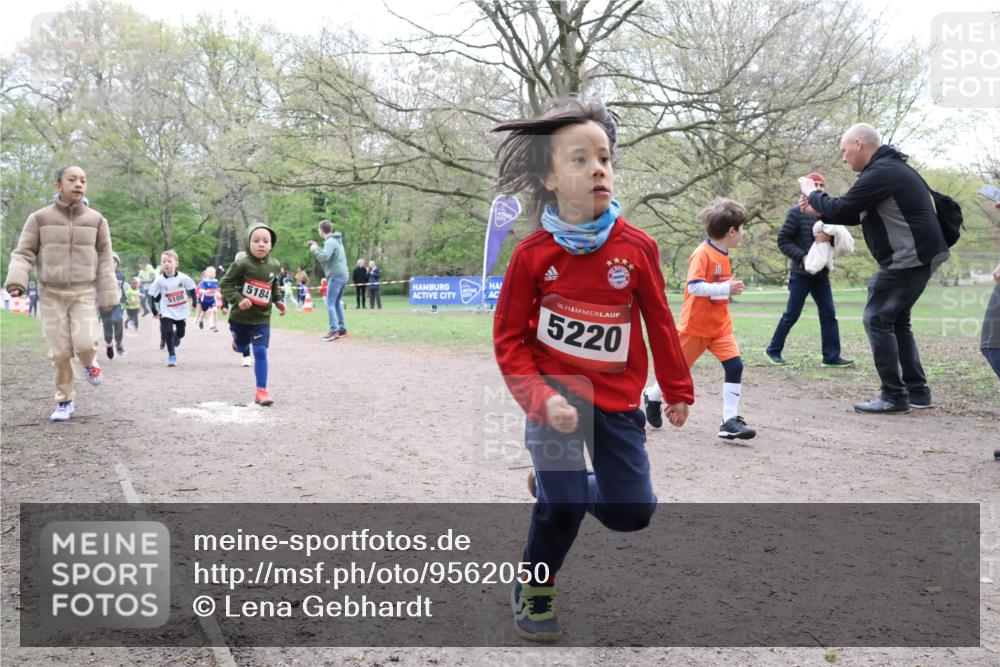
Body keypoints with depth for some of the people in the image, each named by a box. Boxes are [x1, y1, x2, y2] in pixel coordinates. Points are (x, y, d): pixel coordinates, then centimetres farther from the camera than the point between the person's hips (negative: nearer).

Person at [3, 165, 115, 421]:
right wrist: (16, 279, -18)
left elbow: (105, 260, 5)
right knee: (60, 352, -1)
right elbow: (23, 253, 0)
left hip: (84, 293, 0)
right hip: (51, 294, 0)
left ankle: (89, 363, 19)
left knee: (85, 343, -17)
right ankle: (64, 400, 17)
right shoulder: (39, 218, -1)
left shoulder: (96, 220, 1)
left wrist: (107, 296, 2)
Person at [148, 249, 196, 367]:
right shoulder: (159, 280, -14)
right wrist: (154, 311, -9)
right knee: (168, 332, -13)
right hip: (167, 312, -1)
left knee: (181, 333, 12)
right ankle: (171, 355, 0)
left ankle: (176, 336, 49)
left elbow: (192, 289, 1)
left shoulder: (183, 278, -14)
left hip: (182, 311, 1)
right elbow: (152, 295, -6)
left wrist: (194, 303, -2)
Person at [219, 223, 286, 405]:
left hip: (261, 319, 1)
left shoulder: (274, 265, -3)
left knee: (261, 353, -6)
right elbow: (224, 284, -14)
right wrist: (238, 299, -26)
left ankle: (261, 391, -2)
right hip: (240, 317, -1)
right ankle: (239, 342, 59)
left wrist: (278, 301, 4)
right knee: (241, 348, 20)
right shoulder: (242, 264, -18)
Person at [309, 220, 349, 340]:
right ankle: (342, 329, 15)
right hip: (342, 275, 10)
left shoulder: (330, 241, -13)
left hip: (336, 276, -10)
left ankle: (334, 331, -16)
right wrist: (317, 248, 13)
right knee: (337, 303, 15)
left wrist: (315, 249, -8)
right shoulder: (335, 240, 18)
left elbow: (324, 257, -24)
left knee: (330, 303, -10)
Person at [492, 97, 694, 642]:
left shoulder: (637, 247, -7)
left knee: (632, 511, 4)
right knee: (564, 506, -11)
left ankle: (554, 481, 33)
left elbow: (660, 323, 4)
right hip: (555, 394, -3)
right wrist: (542, 399, -19)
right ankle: (533, 589, 19)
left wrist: (677, 390, 11)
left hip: (617, 399, 3)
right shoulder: (532, 254, -11)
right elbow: (508, 336, -7)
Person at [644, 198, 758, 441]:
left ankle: (730, 421, -5)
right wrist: (726, 288, -29)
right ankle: (652, 397, 36)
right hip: (695, 325, -7)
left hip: (720, 325, 7)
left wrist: (730, 287, 10)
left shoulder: (723, 255, 8)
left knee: (735, 366, -9)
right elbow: (694, 286, -29)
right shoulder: (702, 253, -18)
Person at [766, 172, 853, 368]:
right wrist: (802, 257, -18)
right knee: (792, 314, 0)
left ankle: (831, 356, 7)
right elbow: (783, 240, -8)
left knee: (829, 314, 3)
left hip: (821, 273, 5)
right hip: (801, 273, -5)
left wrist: (830, 236, -17)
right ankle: (773, 350, 14)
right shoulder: (797, 212, -6)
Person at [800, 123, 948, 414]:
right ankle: (917, 391, 18)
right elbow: (858, 214, 22)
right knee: (896, 321, 16)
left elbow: (840, 210, -16)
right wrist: (819, 211, 13)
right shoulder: (891, 168, 18)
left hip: (908, 258, -11)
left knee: (877, 320, -5)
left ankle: (894, 396, -3)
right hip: (917, 256, 11)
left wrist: (813, 193, 2)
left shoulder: (881, 173, -17)